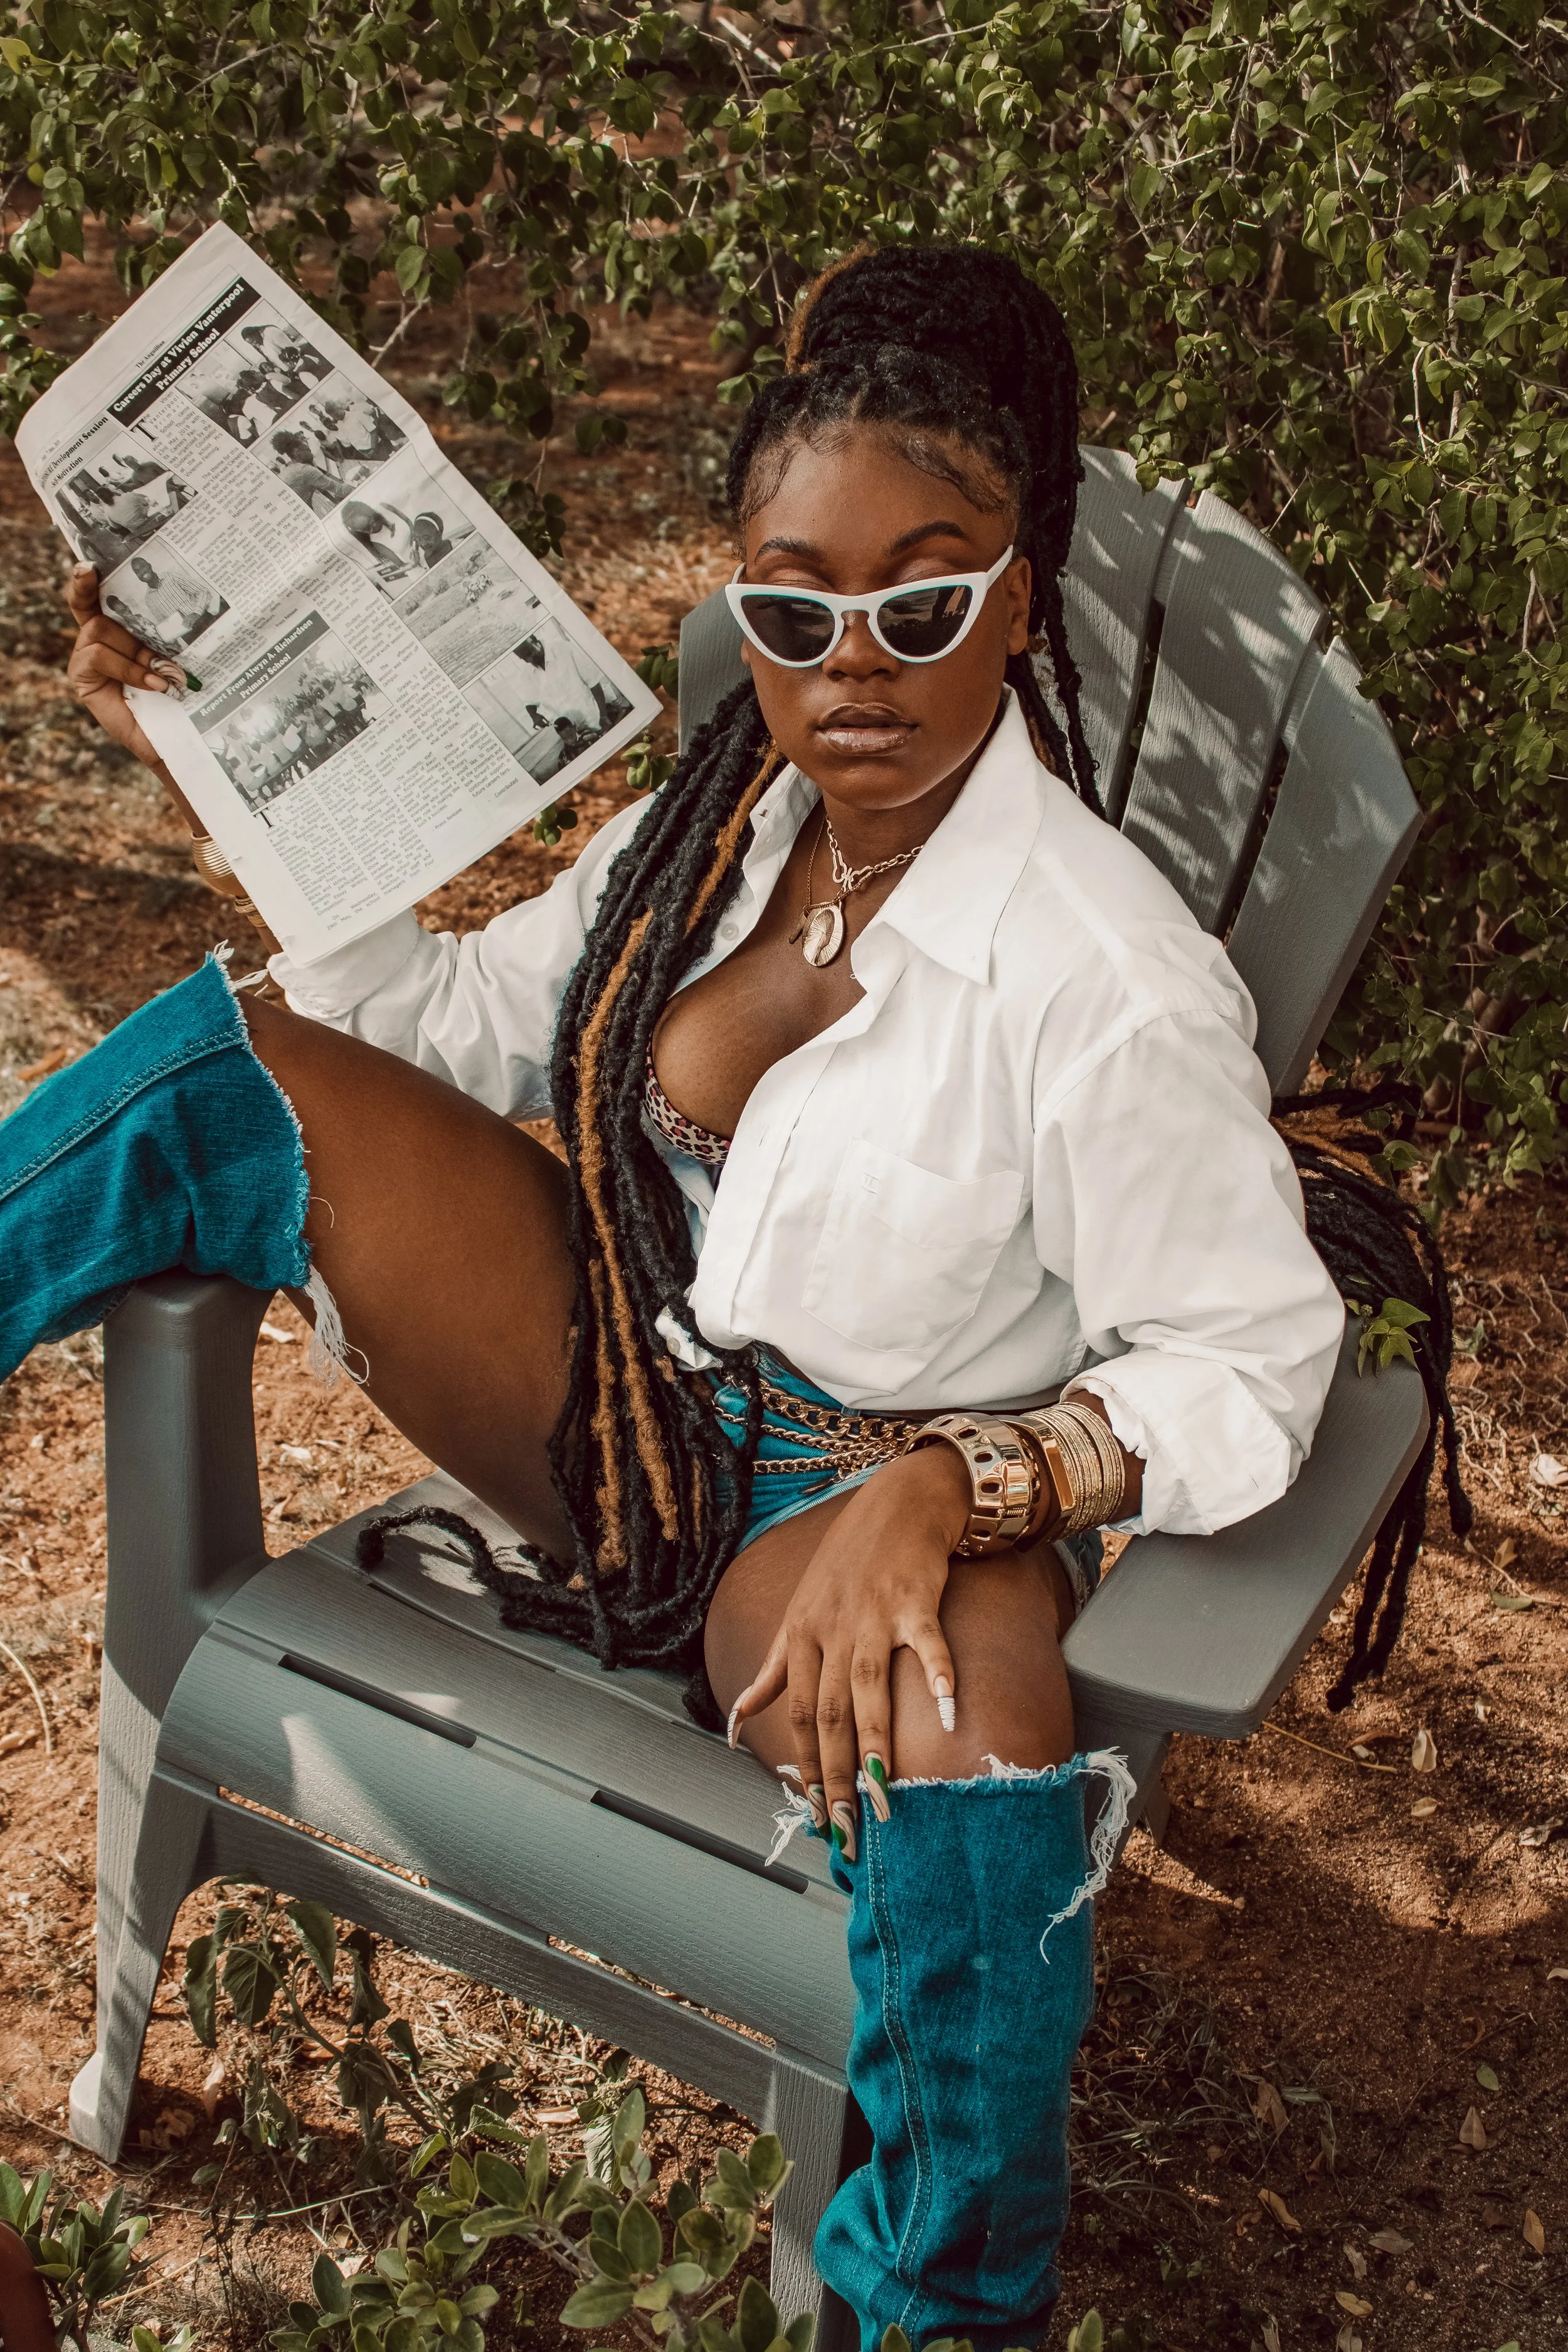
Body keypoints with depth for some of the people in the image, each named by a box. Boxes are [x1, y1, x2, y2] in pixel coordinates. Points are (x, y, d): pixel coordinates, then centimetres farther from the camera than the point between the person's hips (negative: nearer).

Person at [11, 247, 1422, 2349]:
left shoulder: (1111, 991, -23)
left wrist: (947, 1488, -33)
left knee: (967, 1748, -41)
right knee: (230, 1061, -9)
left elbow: (1253, 1368, -18)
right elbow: (474, 1019, 9)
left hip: (862, 1497, -5)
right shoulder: (732, 805, -4)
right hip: (618, 1396, 6)